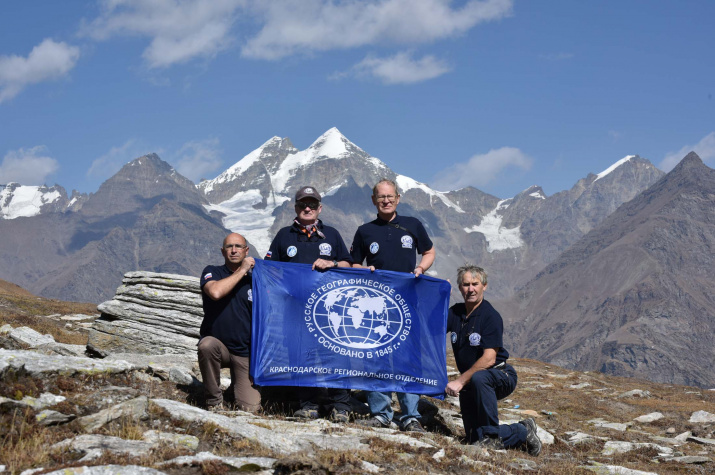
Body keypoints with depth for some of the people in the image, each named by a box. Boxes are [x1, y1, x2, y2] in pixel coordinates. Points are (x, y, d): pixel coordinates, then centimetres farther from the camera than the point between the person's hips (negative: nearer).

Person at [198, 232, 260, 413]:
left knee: (250, 408, -11)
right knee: (207, 345, -38)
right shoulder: (212, 272, 0)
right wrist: (241, 271, -15)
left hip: (245, 352, 1)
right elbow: (215, 292, -24)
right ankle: (215, 400, -17)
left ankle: (237, 383, 25)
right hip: (217, 344, -1)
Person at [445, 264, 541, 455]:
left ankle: (492, 435, -26)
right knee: (474, 440, -2)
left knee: (479, 378, -41)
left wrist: (460, 381, -26)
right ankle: (522, 432, 21)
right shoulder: (455, 312, 3)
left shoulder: (491, 316, -16)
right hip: (469, 384, 6)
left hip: (500, 375, -6)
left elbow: (489, 359, -23)